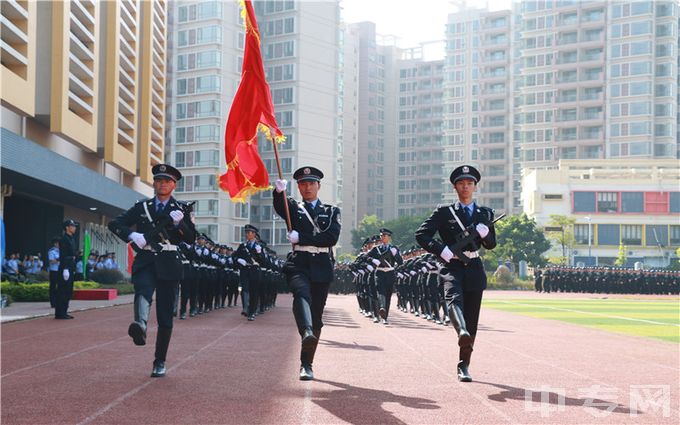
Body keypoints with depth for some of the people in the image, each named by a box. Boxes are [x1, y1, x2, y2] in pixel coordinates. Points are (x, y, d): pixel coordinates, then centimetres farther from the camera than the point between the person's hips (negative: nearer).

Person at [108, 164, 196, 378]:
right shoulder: (142, 207, 13)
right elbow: (114, 224, 10)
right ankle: (140, 327, -61)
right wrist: (132, 235, -9)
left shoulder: (181, 209, 11)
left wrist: (179, 222, -15)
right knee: (143, 292, -34)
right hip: (145, 262, 0)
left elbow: (191, 239, 4)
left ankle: (160, 362, 13)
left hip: (168, 265, 0)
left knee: (165, 317, 2)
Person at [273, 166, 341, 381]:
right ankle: (307, 333, -57)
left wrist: (301, 238, -8)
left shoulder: (332, 211, 14)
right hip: (298, 264, -1)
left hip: (322, 268, 2)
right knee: (302, 295, -33)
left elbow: (332, 237, -3)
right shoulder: (293, 208, 14)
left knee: (316, 316, 2)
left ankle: (306, 365, 11)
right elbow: (279, 206, -11)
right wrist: (279, 191, -33)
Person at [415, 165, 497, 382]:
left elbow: (492, 244, 15)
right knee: (454, 298, -34)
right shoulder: (444, 211, 5)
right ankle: (462, 332, -61)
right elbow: (421, 234, -1)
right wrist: (441, 250, -13)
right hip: (452, 266, -3)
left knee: (472, 319, 3)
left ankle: (463, 366, 13)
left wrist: (484, 233, -8)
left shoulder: (485, 213, 15)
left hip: (474, 268, 3)